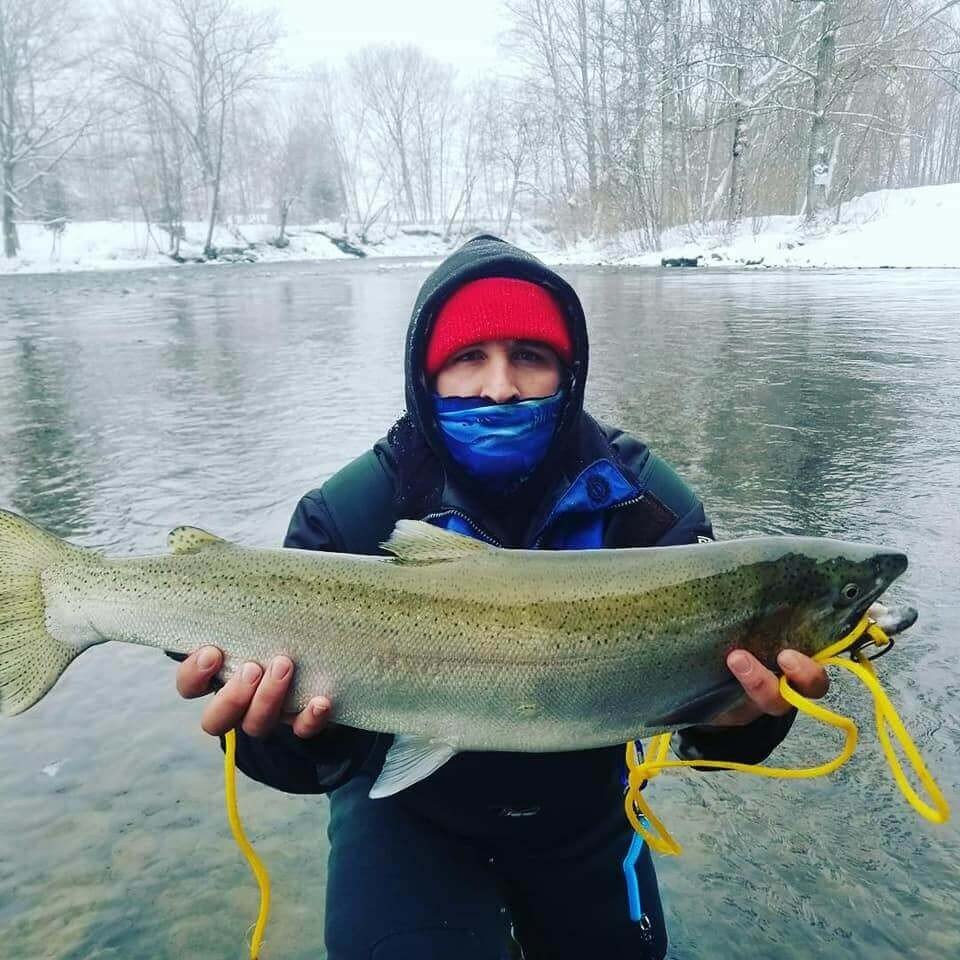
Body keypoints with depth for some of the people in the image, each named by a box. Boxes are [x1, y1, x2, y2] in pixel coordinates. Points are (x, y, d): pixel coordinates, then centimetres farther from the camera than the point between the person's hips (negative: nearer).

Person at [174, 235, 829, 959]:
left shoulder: (648, 505, -19)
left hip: (582, 808, 3)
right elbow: (325, 751, -23)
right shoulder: (349, 517, -23)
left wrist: (739, 716, -40)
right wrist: (284, 730, -45)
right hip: (413, 811, -2)